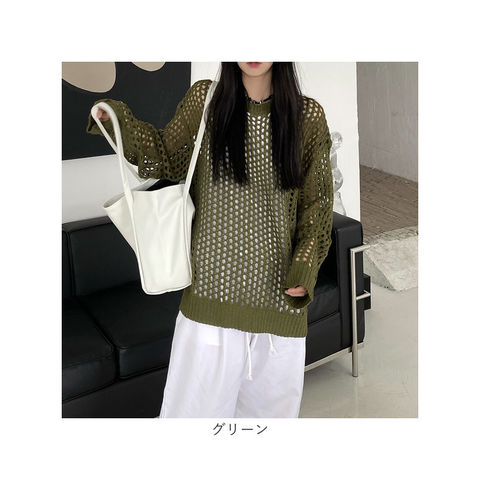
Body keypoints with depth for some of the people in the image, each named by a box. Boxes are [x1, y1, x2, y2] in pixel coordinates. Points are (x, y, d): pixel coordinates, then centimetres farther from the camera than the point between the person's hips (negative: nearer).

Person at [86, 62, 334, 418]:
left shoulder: (308, 116, -1)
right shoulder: (204, 100, -1)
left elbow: (317, 202, 4)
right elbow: (169, 157, 13)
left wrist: (306, 267, -6)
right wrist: (119, 121, -1)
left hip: (278, 288, 1)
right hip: (214, 283, 0)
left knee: (272, 401, 16)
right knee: (197, 398, 7)